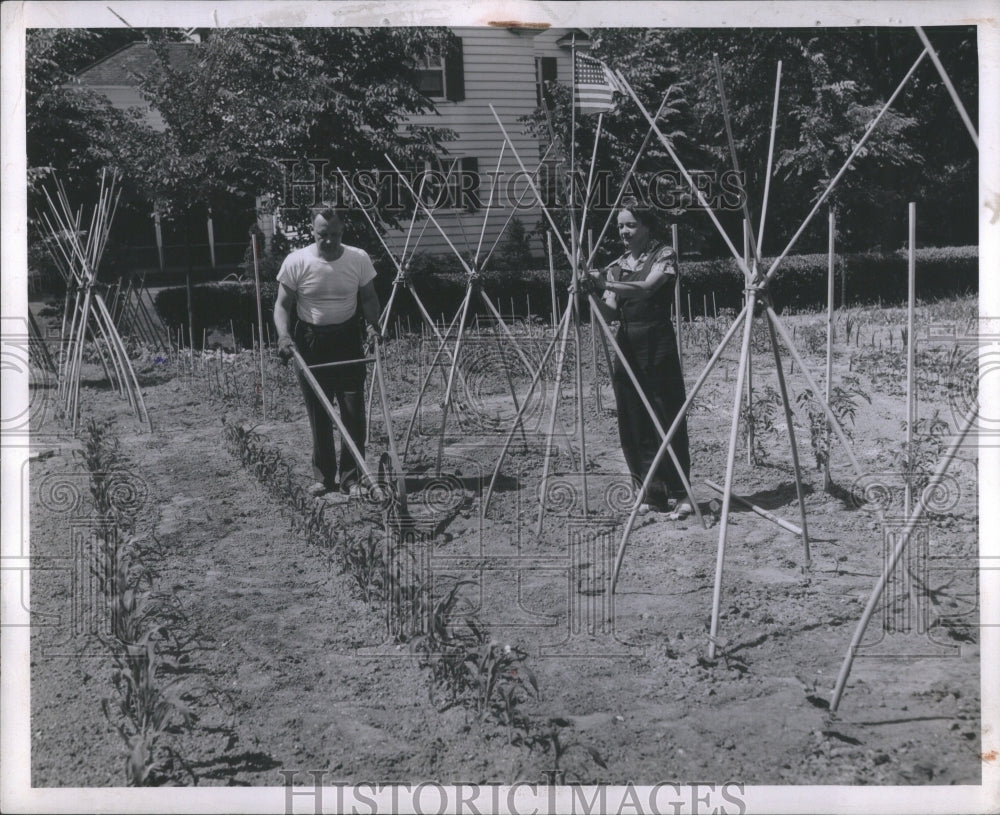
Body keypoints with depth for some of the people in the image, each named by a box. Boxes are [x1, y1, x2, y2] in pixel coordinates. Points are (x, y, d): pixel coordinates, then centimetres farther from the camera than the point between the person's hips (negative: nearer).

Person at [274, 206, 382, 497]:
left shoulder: (359, 259, -5)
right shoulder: (297, 262, -10)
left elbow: (368, 298, 6)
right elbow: (282, 304, -5)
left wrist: (373, 325, -12)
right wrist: (283, 335, -22)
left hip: (348, 340, 1)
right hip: (310, 342, 0)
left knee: (353, 411, -3)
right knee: (318, 414, 6)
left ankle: (351, 478, 5)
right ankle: (324, 477, 17)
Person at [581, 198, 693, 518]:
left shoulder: (663, 255, -2)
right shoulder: (618, 265, 13)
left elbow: (646, 287, -20)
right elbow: (611, 313, 6)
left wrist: (606, 284, -27)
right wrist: (593, 294, -12)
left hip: (658, 347, -6)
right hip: (626, 346, 6)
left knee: (668, 421, -5)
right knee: (633, 425, 5)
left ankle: (679, 494, 1)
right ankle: (653, 494, 13)